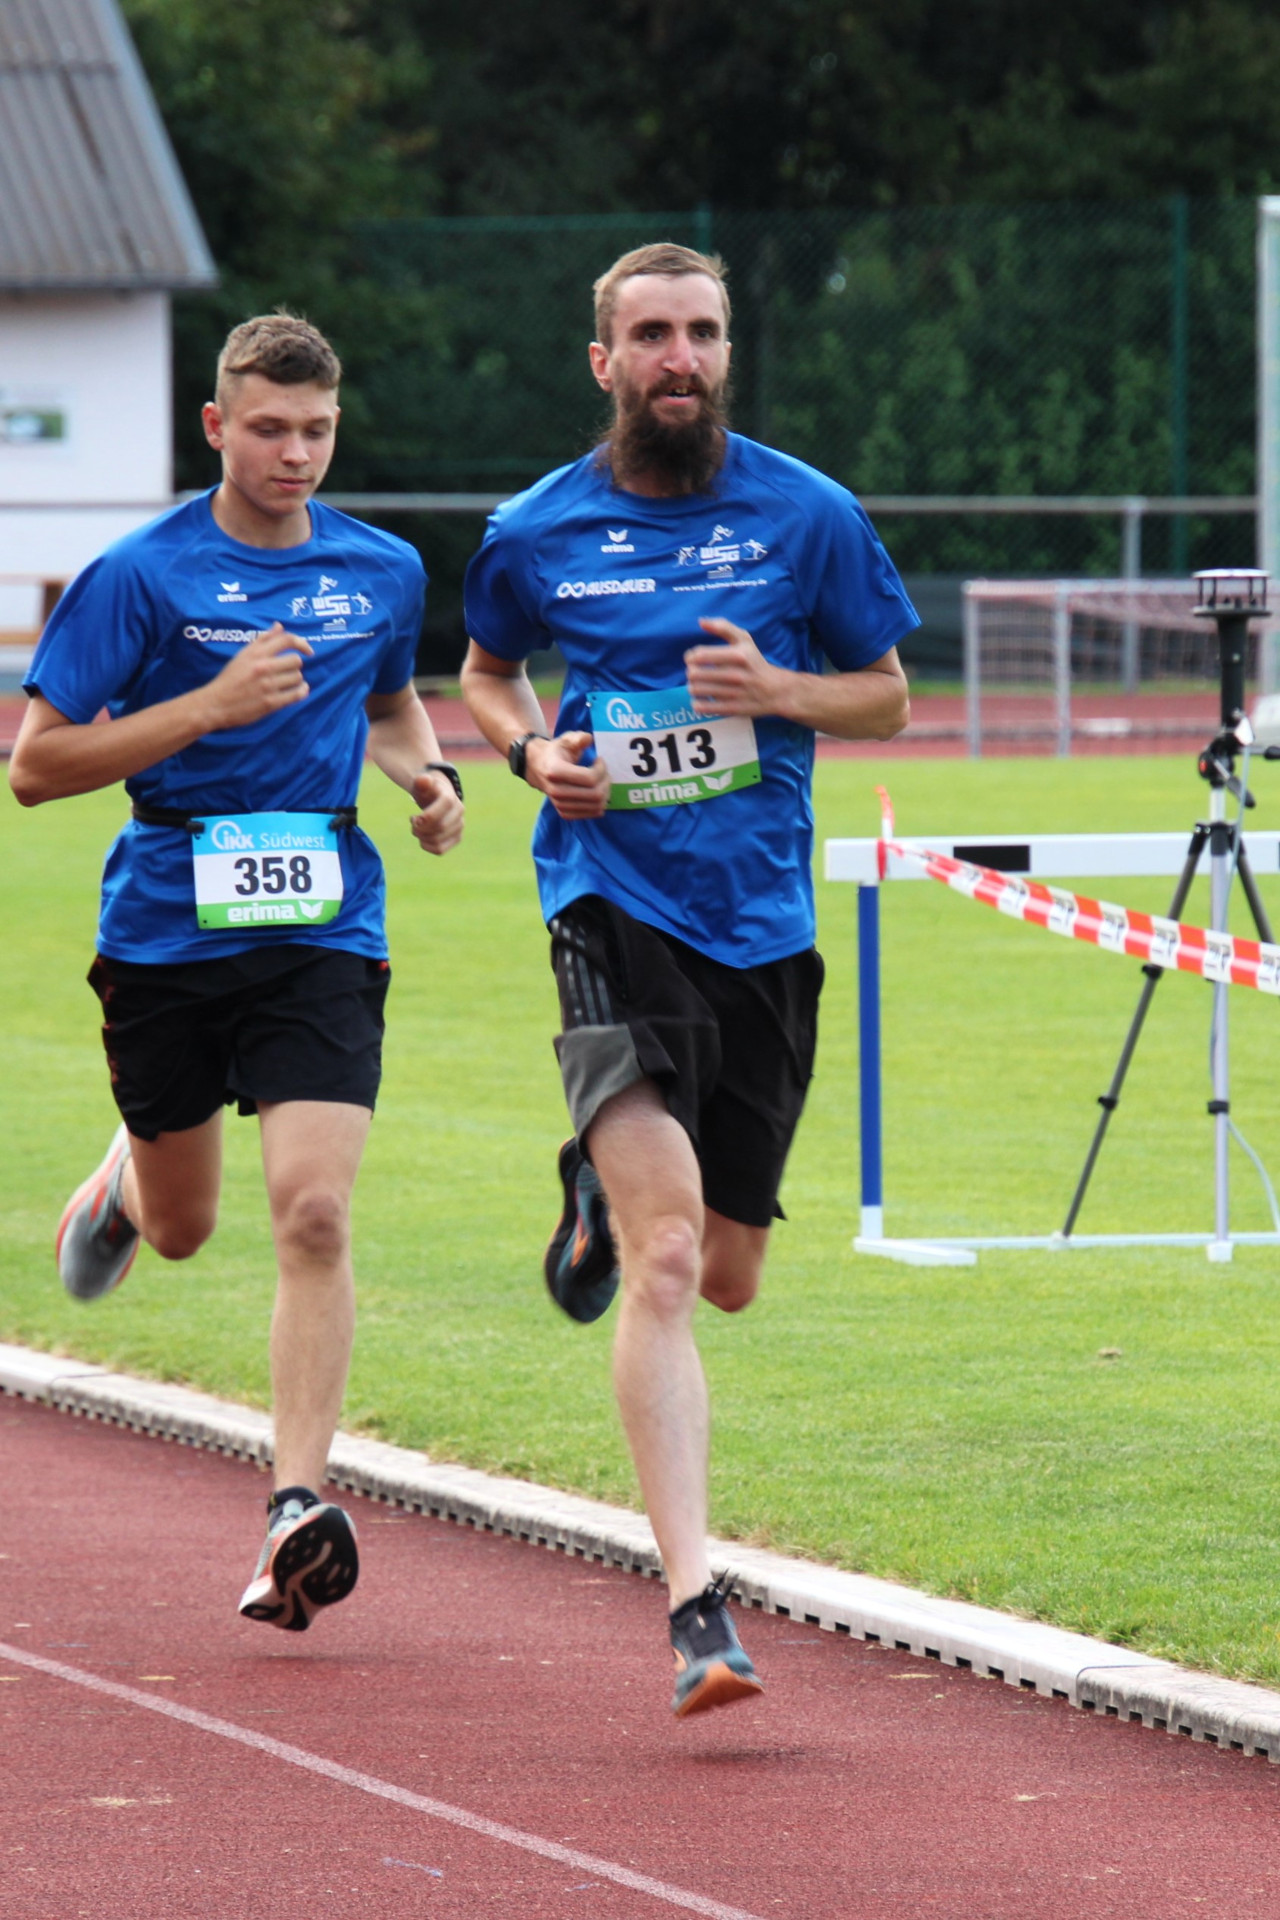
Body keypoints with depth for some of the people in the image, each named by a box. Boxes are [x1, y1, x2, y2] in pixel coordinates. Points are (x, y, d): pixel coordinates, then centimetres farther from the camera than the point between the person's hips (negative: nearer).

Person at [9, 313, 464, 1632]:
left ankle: (296, 1506, -18)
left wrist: (427, 774, 5)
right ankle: (124, 1178, 52)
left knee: (312, 1212, -17)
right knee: (182, 1229, 14)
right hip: (165, 931, -1)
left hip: (320, 939, 1)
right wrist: (213, 704, -18)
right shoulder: (143, 575, -6)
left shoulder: (385, 574, 6)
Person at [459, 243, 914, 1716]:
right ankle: (697, 1609, -23)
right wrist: (533, 750, -2)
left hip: (764, 923, 3)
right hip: (615, 913, -3)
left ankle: (603, 1195, 51)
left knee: (725, 1276, 14)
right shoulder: (536, 534, 1)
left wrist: (779, 689, -10)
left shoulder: (807, 516, 1)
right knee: (663, 1260, -20)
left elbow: (886, 695, 11)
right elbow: (484, 673, 20)